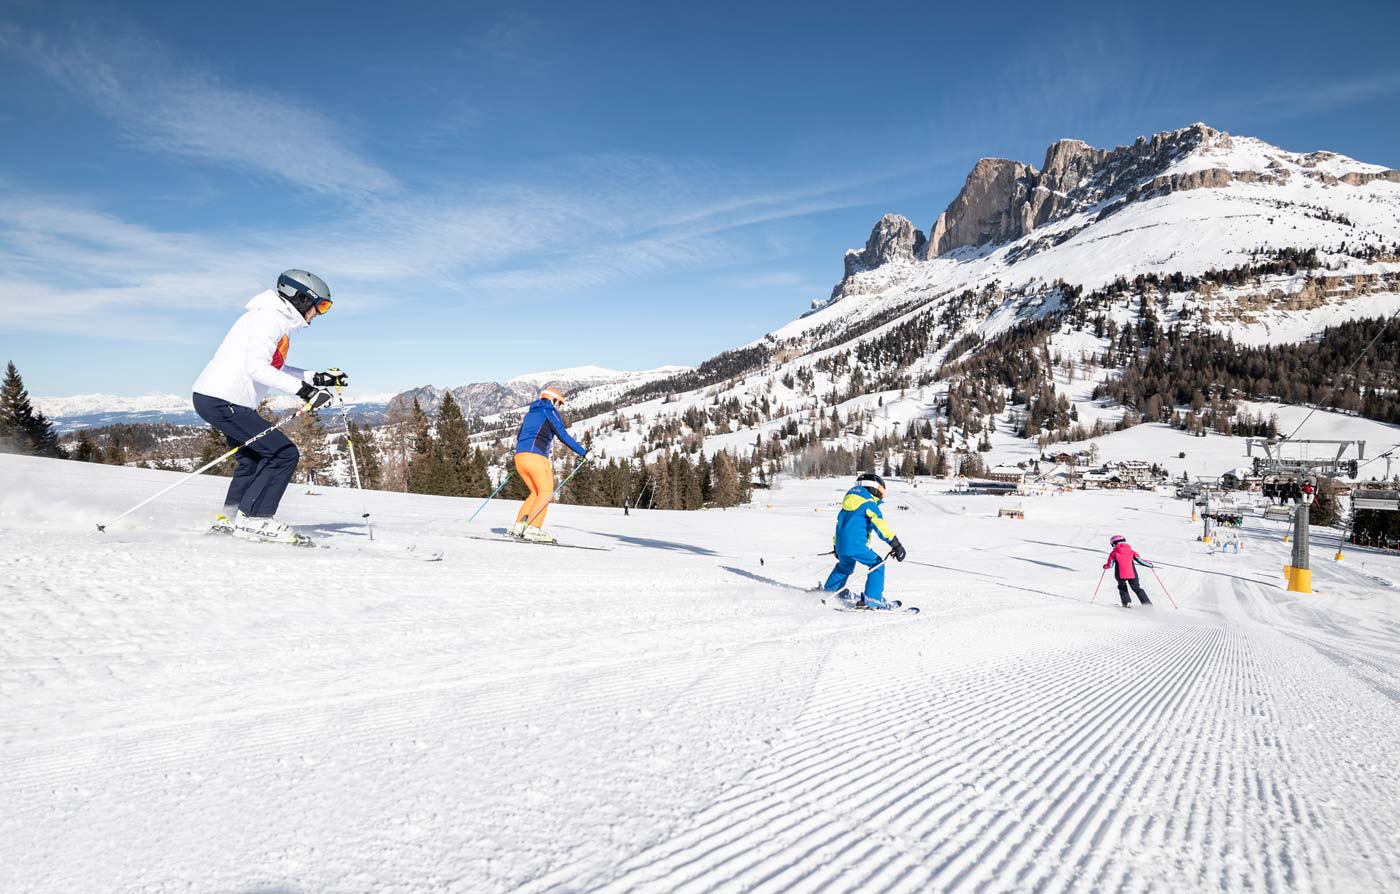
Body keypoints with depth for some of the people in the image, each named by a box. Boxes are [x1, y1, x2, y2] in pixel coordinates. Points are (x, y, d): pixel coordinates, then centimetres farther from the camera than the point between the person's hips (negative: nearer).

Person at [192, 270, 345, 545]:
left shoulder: (279, 321, 17)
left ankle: (229, 519, 28)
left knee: (255, 457, 23)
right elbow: (256, 367, -27)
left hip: (216, 399, 11)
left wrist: (318, 378, 16)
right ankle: (254, 520, -6)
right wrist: (303, 390, -30)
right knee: (284, 454, -11)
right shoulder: (269, 318, -14)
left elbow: (275, 370, 23)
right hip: (223, 401, -11)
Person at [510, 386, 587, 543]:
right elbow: (563, 435, -4)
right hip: (535, 456, -8)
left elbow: (518, 437, 29)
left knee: (536, 493, 15)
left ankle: (519, 527, 5)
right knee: (546, 492, -5)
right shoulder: (550, 411, 5)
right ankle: (532, 529, -17)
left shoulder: (530, 412, 27)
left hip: (519, 456, 8)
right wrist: (583, 452, -2)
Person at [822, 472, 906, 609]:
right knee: (877, 565, 2)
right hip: (856, 546, -8)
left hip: (841, 544, 8)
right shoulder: (869, 503, -8)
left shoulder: (850, 500, 19)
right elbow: (880, 525, -19)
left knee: (844, 566, 31)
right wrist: (895, 544, -22)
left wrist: (837, 545, 35)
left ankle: (828, 591, 39)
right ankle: (872, 599, -6)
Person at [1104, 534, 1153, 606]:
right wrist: (1150, 564, 25)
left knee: (1122, 588, 22)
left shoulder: (1114, 553, 4)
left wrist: (1105, 566, 25)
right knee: (1137, 588, 16)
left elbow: (1110, 565, 3)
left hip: (1120, 575, -2)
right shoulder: (1131, 551, 10)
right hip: (1132, 574, 2)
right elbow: (1140, 560, 10)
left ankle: (1126, 602, 6)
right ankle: (1146, 602, 8)